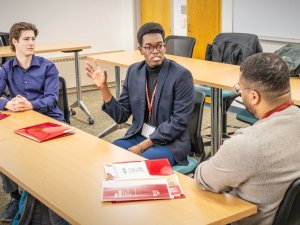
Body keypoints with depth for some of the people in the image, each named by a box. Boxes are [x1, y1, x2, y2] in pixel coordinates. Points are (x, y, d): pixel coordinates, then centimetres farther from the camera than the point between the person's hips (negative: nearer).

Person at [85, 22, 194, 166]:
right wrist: (103, 87, -10)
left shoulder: (181, 75, -12)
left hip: (170, 142, -4)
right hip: (138, 136, 5)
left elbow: (178, 121, -15)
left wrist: (142, 146, -18)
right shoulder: (134, 71, 3)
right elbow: (121, 116, 4)